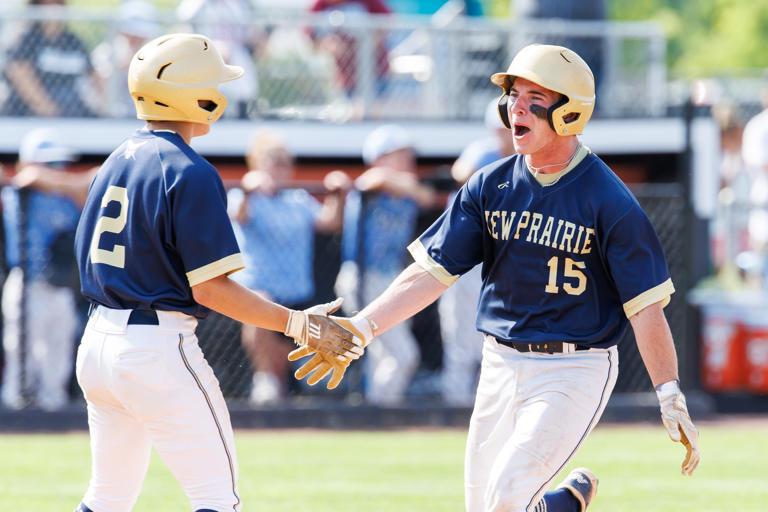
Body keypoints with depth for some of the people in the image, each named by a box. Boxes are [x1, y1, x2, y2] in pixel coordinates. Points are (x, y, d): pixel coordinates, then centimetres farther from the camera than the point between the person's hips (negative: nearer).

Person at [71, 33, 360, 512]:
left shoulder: (116, 162, 12)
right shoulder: (190, 174, -14)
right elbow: (209, 288, -17)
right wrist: (295, 323, -15)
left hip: (97, 343, 9)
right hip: (157, 347, -9)